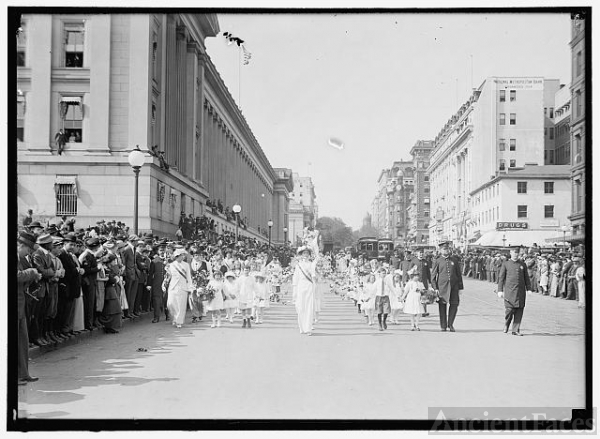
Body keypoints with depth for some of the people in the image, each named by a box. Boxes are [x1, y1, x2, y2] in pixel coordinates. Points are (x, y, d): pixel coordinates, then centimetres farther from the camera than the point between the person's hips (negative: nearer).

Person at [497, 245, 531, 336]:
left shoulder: (522, 264, 11)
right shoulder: (506, 264, 3)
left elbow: (526, 277, 14)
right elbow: (501, 277, 2)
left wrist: (528, 289, 6)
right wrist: (500, 290, -3)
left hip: (520, 291, 3)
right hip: (509, 290, -3)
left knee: (519, 311, 0)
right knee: (509, 309, -8)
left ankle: (516, 330, 6)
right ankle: (506, 325, 19)